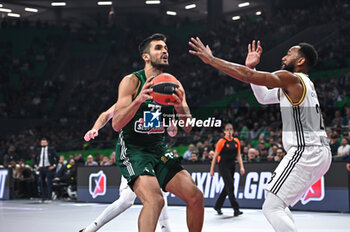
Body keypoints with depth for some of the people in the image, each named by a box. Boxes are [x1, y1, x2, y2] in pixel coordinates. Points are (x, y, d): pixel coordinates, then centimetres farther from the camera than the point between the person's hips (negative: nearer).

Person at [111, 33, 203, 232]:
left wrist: (179, 105, -19)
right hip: (132, 150, -6)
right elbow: (116, 125, -18)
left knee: (195, 196, -5)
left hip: (159, 149, 6)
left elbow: (188, 128, 2)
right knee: (155, 200, -29)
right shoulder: (132, 81, -10)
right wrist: (138, 100, -33)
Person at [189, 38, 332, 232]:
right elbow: (263, 97, 26)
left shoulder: (291, 78, -8)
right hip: (320, 152, 10)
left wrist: (211, 59, -8)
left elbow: (247, 76, -13)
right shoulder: (301, 84, 21)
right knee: (277, 205, 19)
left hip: (304, 152, -10)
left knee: (271, 207, -9)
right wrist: (251, 66, 19)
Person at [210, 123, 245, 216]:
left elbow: (238, 155, 11)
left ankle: (217, 206, 26)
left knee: (227, 187, 11)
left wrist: (241, 167, -1)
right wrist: (212, 169, -5)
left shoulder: (236, 141, 8)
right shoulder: (222, 141, -7)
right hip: (223, 166, -6)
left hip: (232, 166, 6)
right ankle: (236, 209, -13)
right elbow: (215, 156, -4)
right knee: (230, 186, -12)